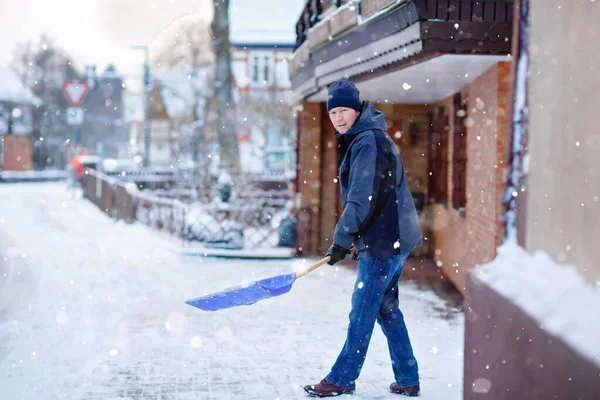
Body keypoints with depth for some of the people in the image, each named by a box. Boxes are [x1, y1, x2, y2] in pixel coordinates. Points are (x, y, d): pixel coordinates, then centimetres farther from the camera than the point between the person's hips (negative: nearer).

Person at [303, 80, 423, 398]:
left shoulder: (368, 141, -17)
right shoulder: (362, 139, 16)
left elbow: (362, 198, -21)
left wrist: (341, 240, -16)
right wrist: (350, 238, 21)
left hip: (384, 240, -11)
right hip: (393, 238, 11)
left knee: (362, 311, -2)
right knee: (386, 309, 14)